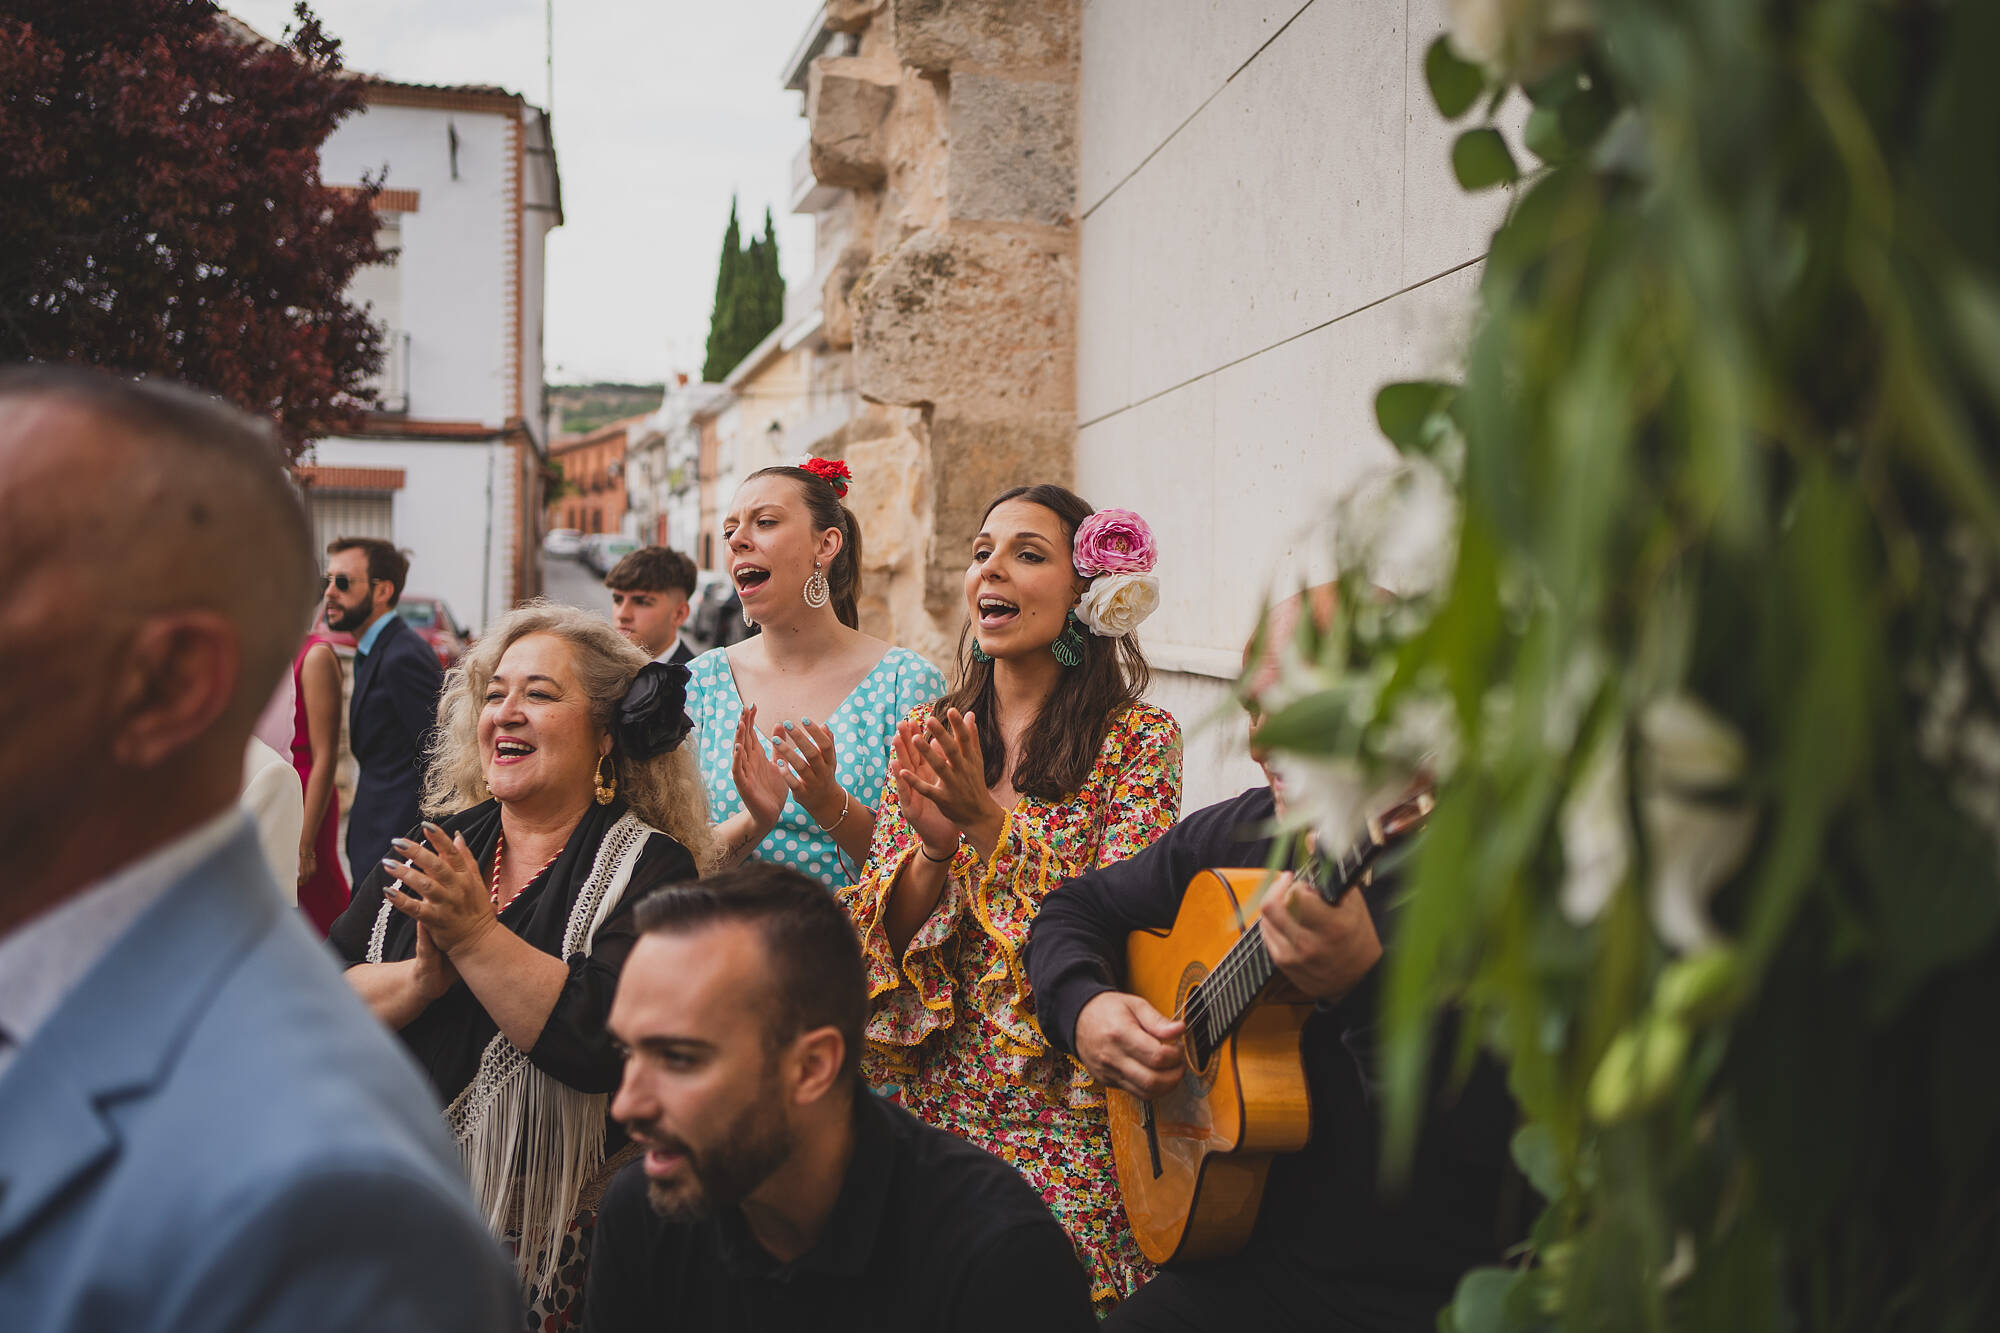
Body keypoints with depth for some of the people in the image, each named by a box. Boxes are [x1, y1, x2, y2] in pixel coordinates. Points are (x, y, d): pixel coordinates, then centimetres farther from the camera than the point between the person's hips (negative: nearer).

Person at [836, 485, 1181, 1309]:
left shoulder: (1137, 740, -6)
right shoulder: (929, 736, 6)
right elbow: (879, 939, 3)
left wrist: (985, 821, -21)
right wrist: (934, 842, -17)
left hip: (1065, 1117, -3)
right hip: (931, 1105, 4)